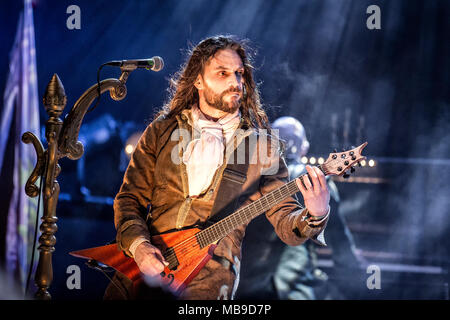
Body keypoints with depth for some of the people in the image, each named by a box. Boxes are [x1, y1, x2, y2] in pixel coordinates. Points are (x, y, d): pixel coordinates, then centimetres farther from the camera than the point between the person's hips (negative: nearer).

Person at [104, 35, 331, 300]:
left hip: (210, 272, -2)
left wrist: (315, 215, -18)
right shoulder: (162, 131, 11)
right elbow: (129, 198, 11)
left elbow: (287, 225, 4)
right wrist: (138, 245, -7)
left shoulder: (261, 144, 7)